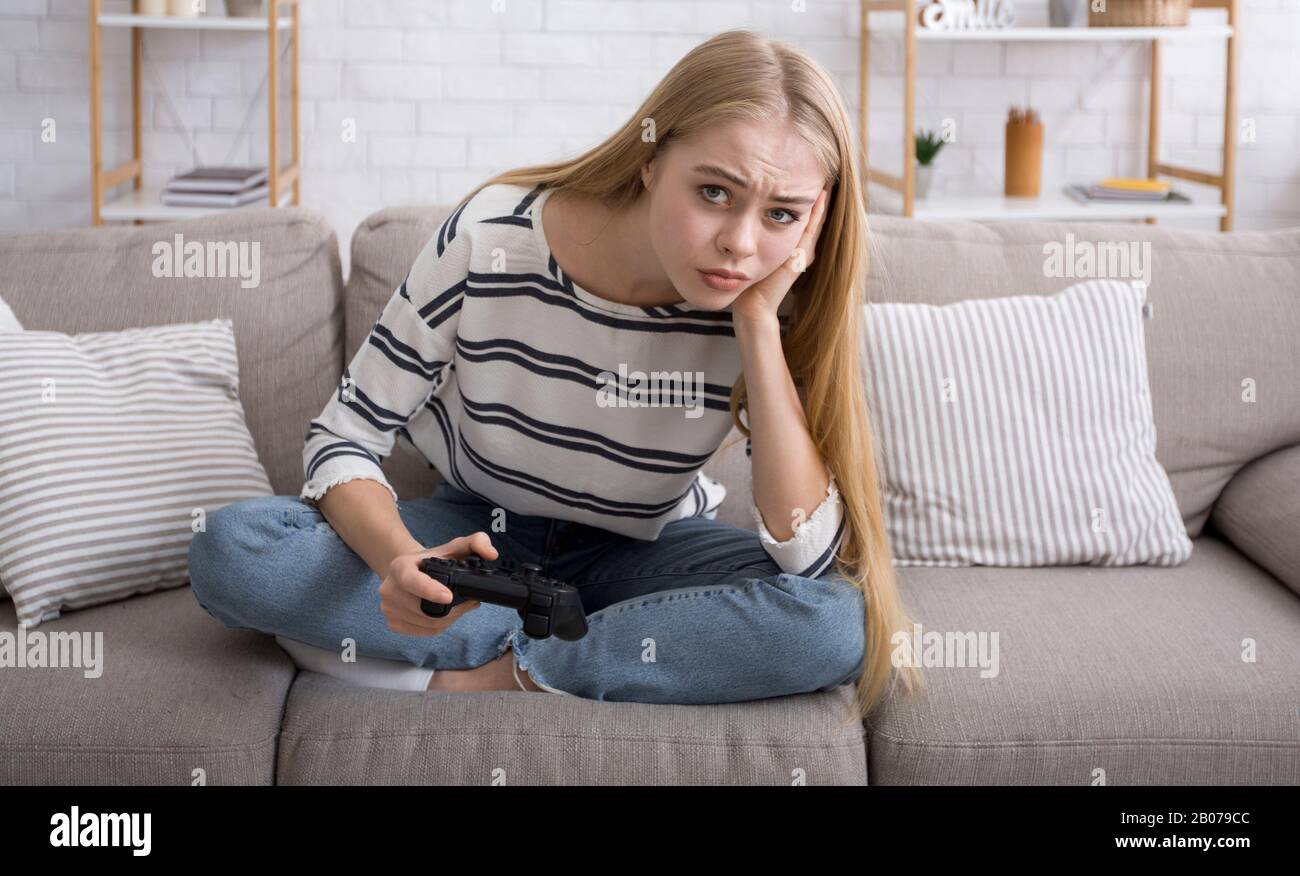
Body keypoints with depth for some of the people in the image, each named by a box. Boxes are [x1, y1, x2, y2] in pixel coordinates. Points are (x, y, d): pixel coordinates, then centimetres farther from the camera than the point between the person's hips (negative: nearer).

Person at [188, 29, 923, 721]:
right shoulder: (492, 240, -23)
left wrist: (758, 324, -33)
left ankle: (482, 673, -22)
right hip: (480, 536, 1)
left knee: (837, 621, -32)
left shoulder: (771, 308, -20)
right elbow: (345, 439, -15)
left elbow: (809, 558, -27)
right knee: (230, 550, -26)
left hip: (643, 555, 0)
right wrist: (402, 563, -38)